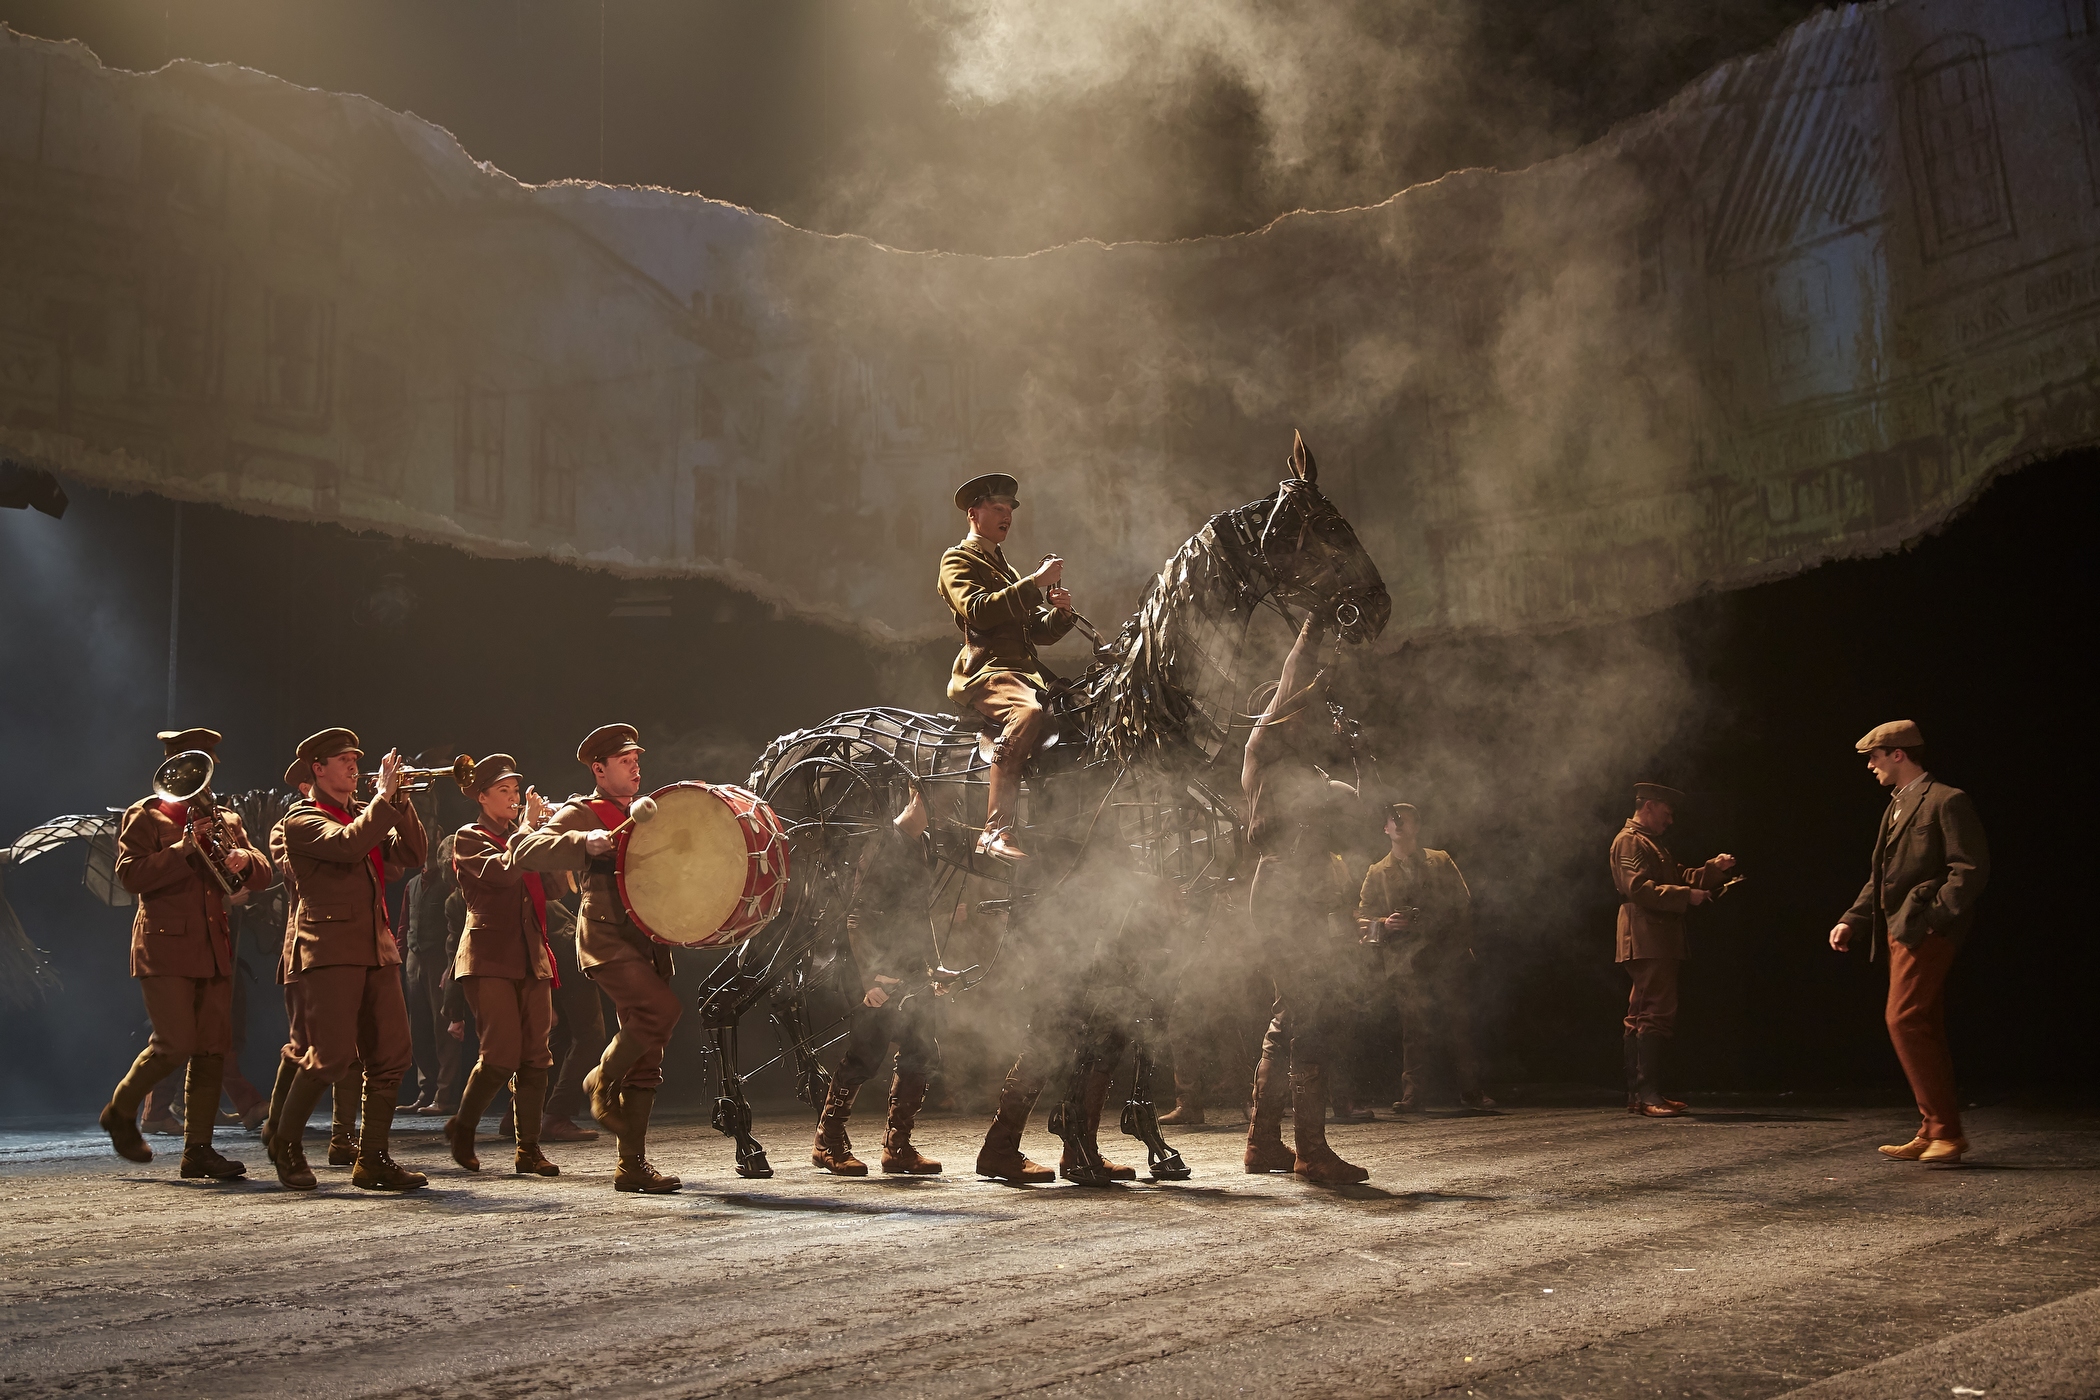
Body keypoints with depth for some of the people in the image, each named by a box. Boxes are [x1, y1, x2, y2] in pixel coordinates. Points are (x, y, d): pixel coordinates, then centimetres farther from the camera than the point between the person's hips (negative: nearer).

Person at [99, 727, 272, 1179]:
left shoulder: (227, 821, 19)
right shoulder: (144, 816, 2)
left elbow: (262, 874, 14)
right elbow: (130, 875, -11)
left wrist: (246, 860, -8)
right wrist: (184, 847, -18)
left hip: (215, 950, 6)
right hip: (166, 947, -6)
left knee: (213, 1050, 2)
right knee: (176, 1044, -12)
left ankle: (198, 1149, 7)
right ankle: (120, 1111, 14)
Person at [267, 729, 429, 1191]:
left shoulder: (365, 818, 23)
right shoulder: (303, 820, 1)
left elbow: (414, 854, 11)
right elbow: (348, 845, -19)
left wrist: (399, 800, 2)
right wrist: (383, 796, -12)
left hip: (377, 947, 7)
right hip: (330, 948, -7)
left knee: (391, 1056, 1)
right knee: (332, 1055, -12)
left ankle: (372, 1160, 7)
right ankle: (286, 1144, 9)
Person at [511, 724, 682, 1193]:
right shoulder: (581, 814, 0)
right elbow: (524, 852, -15)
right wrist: (583, 843, -28)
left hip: (649, 941, 7)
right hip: (607, 939, -7)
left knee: (646, 1062, 4)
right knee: (662, 1009, -28)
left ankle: (633, 1164, 10)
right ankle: (602, 1081, -2)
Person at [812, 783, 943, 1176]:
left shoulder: (924, 845, 14)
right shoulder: (884, 842, -13)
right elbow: (858, 914, -17)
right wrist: (872, 974, -22)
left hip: (912, 970, 8)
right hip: (880, 970, -8)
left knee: (920, 1054, 4)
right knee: (866, 1055, -6)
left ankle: (898, 1147, 11)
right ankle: (828, 1142, 7)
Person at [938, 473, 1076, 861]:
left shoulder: (1006, 569, 32)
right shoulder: (958, 559, 7)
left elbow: (1039, 632, 26)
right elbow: (979, 611, -14)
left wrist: (1060, 612, 4)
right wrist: (1035, 583, -15)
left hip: (1027, 669, 9)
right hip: (985, 669, -9)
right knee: (1029, 713, -37)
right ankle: (995, 832, -43)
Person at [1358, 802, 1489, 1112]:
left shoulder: (1442, 863, 14)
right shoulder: (1377, 874, 14)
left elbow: (1463, 905, 12)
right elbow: (1362, 918, 8)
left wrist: (1461, 945, 2)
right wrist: (1384, 923, -13)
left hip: (1447, 957, 0)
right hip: (1406, 962, 0)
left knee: (1459, 1022, -3)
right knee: (1414, 1026, -7)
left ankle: (1470, 1089, 3)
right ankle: (1413, 1091, -2)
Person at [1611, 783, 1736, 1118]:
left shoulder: (1652, 844, 26)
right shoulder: (1629, 841, -7)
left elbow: (1679, 877, 22)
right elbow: (1640, 888, -19)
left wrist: (1713, 869, 9)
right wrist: (1686, 895, -19)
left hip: (1657, 943, 11)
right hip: (1647, 941, -11)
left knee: (1641, 1018, 10)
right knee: (1657, 1014, -15)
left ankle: (1638, 1095, 12)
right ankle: (1649, 1094, -18)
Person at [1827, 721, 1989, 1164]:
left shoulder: (1947, 801, -8)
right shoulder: (1897, 808, 20)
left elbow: (1971, 870, -15)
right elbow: (1880, 877, 23)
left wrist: (1933, 914, -20)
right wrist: (1852, 920, 14)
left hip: (1925, 930, -9)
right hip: (1899, 930, 9)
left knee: (1905, 1020, -14)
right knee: (1925, 1030, 10)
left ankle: (1945, 1130, -10)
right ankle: (1933, 1133, 13)